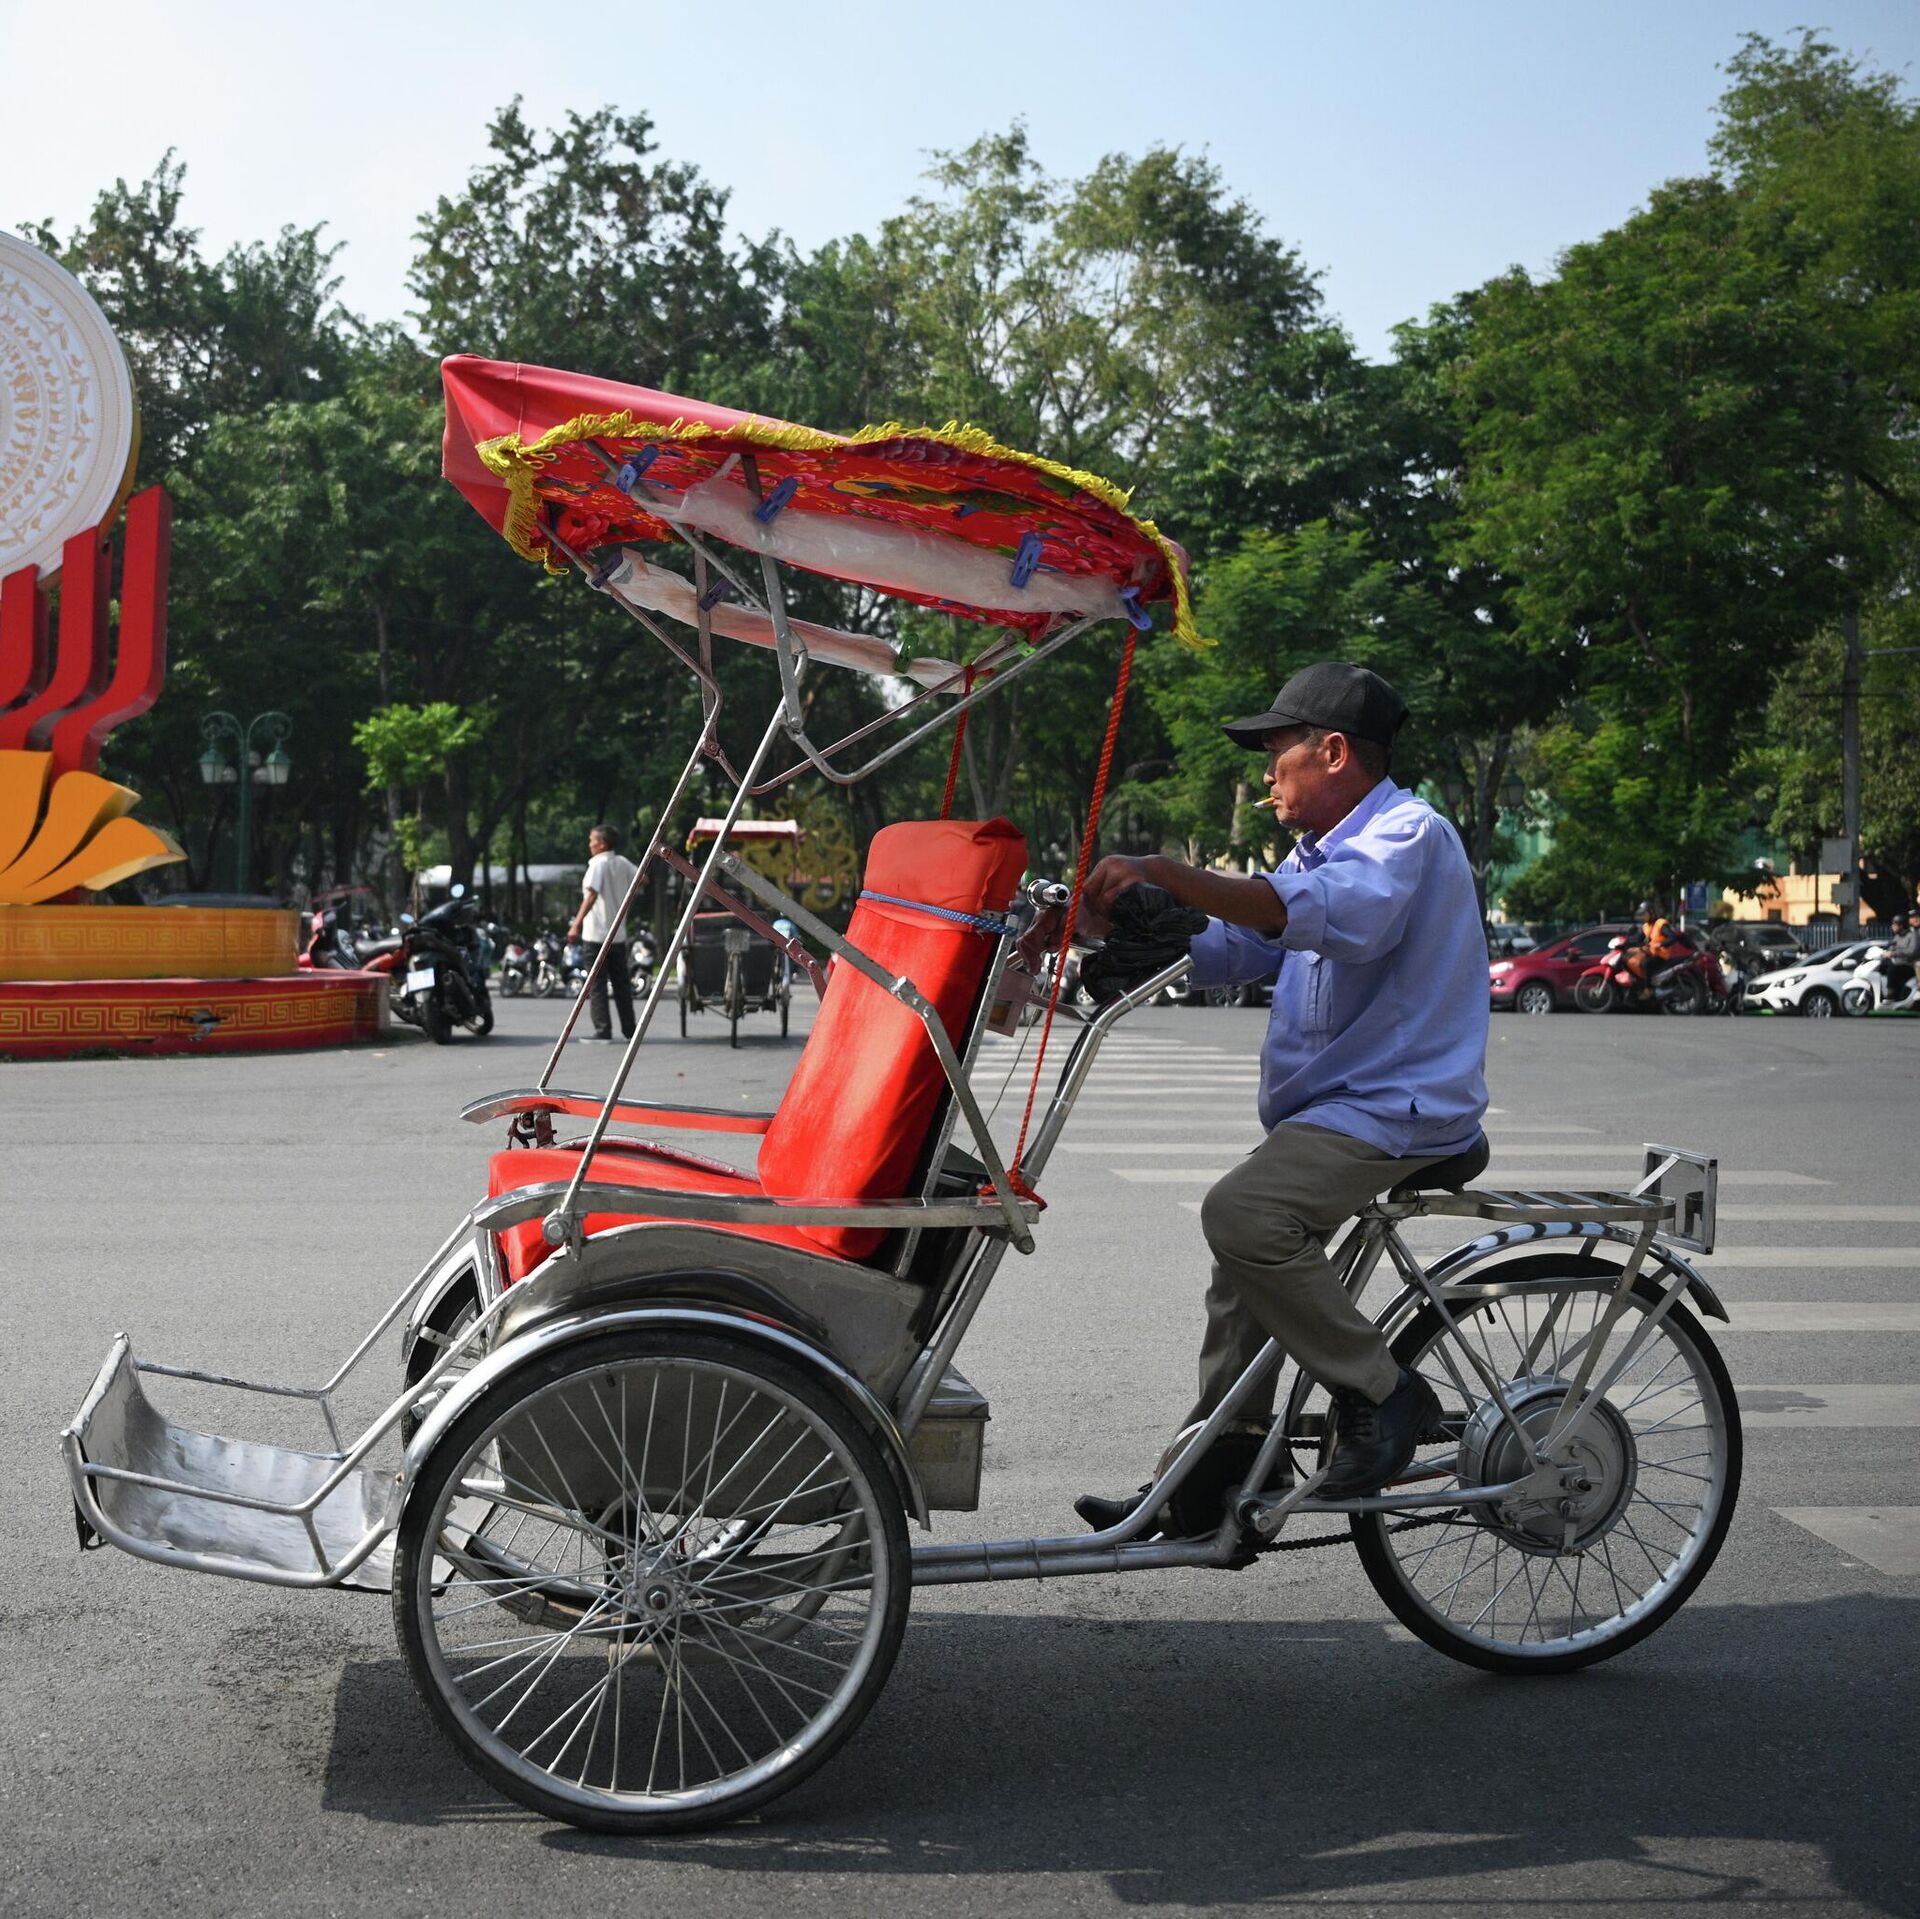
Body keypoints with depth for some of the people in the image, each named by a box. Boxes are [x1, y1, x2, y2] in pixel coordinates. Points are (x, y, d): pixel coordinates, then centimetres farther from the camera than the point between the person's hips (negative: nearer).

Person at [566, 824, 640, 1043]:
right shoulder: (622, 863, 7)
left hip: (597, 934, -7)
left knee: (597, 984, -2)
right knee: (622, 983, 13)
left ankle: (603, 1031, -6)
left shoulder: (598, 865, -13)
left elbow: (591, 895, -24)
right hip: (619, 933, 7)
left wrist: (576, 924, -28)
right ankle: (629, 1030, 16)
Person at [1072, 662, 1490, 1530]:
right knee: (1246, 1271, 13)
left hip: (1397, 1109, -10)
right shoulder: (1320, 852, 20)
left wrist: (1163, 871, -38)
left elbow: (1331, 913, -34)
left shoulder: (1409, 835, -13)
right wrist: (1129, 922, -3)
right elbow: (1232, 949, 14)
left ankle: (1381, 1396, -14)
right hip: (1330, 1110, 10)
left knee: (1242, 1215, -28)